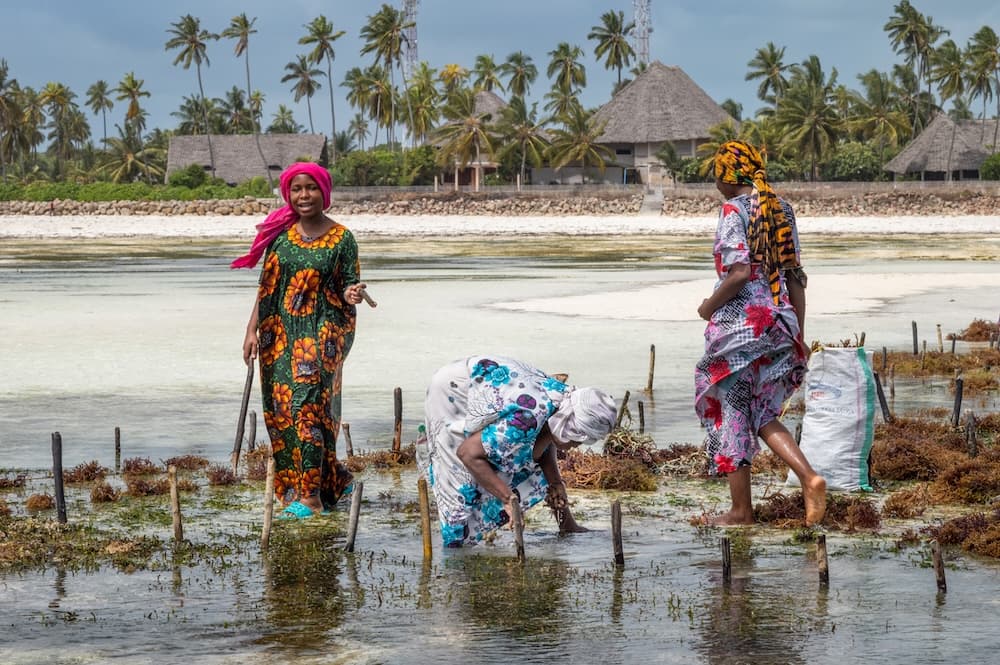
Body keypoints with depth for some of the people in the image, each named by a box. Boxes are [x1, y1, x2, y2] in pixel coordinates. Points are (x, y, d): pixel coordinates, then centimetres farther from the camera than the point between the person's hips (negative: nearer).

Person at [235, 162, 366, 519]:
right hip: (279, 333, 4)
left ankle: (308, 494, -14)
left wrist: (351, 294, -22)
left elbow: (348, 287, 2)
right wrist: (252, 329, 3)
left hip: (322, 332, -4)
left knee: (307, 403, -15)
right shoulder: (279, 233, 8)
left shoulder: (341, 238, 0)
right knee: (280, 408, 3)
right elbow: (265, 286, 9)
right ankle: (333, 481, 17)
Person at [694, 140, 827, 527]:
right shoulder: (781, 209, 11)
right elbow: (795, 277, 12)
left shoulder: (734, 210, -10)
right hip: (779, 321, 7)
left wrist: (710, 306, -4)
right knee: (763, 415, 17)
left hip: (739, 322, -7)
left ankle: (741, 510, 11)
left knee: (732, 415, 5)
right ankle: (810, 478, -4)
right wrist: (799, 336, 17)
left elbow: (739, 273, -21)